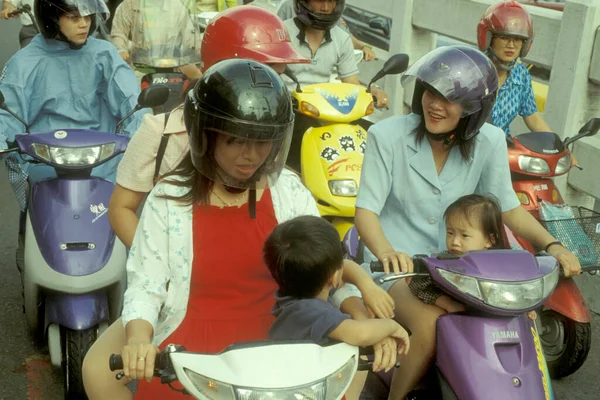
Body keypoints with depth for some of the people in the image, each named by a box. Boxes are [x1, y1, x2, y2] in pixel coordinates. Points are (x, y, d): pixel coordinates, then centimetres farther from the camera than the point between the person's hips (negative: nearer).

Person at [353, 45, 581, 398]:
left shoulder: (489, 142, -3)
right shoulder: (387, 135, -13)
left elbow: (509, 207, 2)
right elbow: (366, 209, -16)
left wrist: (551, 245, -14)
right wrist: (386, 252, -37)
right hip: (398, 264, -4)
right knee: (431, 324, -30)